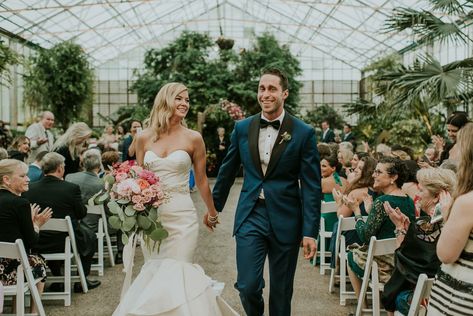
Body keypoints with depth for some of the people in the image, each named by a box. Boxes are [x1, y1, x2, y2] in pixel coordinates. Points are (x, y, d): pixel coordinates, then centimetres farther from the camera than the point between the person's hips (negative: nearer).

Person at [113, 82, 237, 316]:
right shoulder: (144, 138, 3)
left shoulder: (193, 138, -3)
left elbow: (201, 180, 6)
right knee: (153, 275, 11)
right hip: (150, 216, 3)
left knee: (177, 276, -3)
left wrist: (212, 213, 14)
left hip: (181, 215, -2)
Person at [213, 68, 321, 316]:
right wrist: (214, 207, 19)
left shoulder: (303, 133, -6)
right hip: (250, 215, 2)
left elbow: (312, 186, -6)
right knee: (247, 286, -2)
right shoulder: (242, 128, 2)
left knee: (282, 290, 12)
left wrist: (310, 231, -10)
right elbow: (227, 171, 13)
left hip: (285, 219, -1)